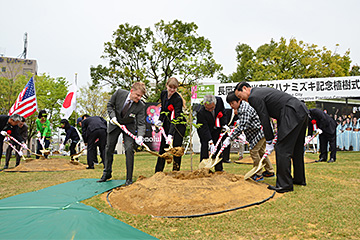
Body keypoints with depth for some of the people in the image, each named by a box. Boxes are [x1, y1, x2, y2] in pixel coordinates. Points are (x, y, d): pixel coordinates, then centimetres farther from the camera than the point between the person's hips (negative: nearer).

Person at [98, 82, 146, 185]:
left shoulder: (141, 106, -26)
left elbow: (141, 124, -25)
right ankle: (107, 173, 29)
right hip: (115, 123, 2)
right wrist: (113, 116, -21)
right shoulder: (119, 93, -23)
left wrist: (140, 136, -42)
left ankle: (129, 178, -3)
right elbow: (110, 105, -5)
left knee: (129, 149, -15)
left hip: (129, 126, -2)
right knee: (109, 148, 9)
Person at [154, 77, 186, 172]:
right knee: (163, 148, 7)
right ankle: (157, 172, 15)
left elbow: (176, 118, -29)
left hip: (178, 125, -6)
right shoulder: (163, 94, -1)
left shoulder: (178, 99, -22)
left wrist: (171, 135, -37)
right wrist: (160, 120, 4)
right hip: (167, 124, 6)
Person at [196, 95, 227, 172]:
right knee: (205, 146, -13)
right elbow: (204, 129, -34)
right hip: (204, 131, -4)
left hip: (216, 128, 4)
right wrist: (210, 142, -38)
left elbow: (222, 112, -1)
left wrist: (224, 124, -8)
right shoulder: (201, 112, -35)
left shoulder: (219, 100, -22)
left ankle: (219, 169, 15)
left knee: (218, 147, 6)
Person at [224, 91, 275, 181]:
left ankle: (258, 175, 5)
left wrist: (229, 139, -36)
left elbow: (242, 127, -35)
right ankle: (270, 171, 30)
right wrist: (240, 121, 15)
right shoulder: (241, 106, 4)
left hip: (260, 131, -11)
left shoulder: (245, 110, -28)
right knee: (260, 151, 18)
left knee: (253, 150, -7)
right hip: (261, 131, 11)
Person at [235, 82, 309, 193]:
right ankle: (299, 179, 32)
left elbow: (264, 119, -7)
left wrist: (269, 142, 0)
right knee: (297, 148, 19)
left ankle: (284, 184, -1)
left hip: (292, 114, -10)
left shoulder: (254, 97, -8)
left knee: (282, 149, -6)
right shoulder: (261, 91, 21)